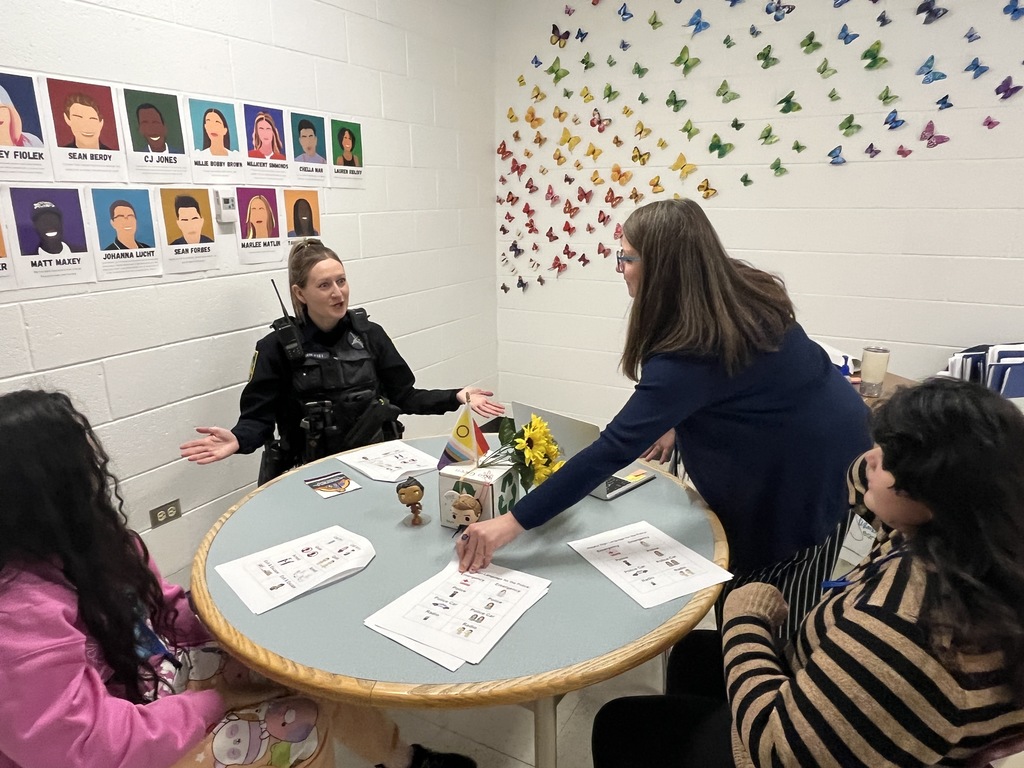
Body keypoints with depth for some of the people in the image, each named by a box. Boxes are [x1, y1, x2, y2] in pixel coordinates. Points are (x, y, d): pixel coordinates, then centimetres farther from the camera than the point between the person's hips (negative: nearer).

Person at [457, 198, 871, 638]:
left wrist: (512, 523, -35)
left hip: (810, 472, -8)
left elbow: (614, 449, -37)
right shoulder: (737, 292, -8)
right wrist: (676, 423, 1)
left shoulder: (691, 350, -34)